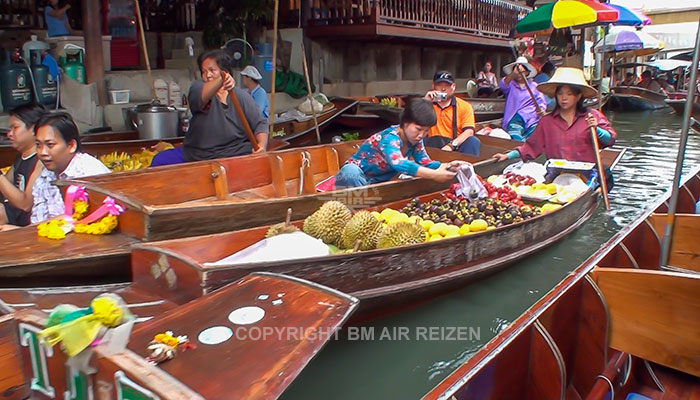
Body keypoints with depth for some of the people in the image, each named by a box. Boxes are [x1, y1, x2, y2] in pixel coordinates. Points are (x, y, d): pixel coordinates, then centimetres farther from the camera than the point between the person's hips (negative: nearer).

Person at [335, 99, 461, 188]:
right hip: (354, 176, -8)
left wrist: (446, 166, -24)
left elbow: (425, 163, -4)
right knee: (350, 171, -41)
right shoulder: (390, 138, -30)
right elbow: (399, 164, -48)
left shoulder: (415, 139, -5)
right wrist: (435, 175, -55)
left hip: (379, 183, 8)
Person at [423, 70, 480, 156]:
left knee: (473, 141, -27)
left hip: (456, 146, 0)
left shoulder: (465, 106, 10)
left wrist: (451, 145, -20)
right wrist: (424, 101, -6)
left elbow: (469, 132, -4)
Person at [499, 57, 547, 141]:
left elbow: (542, 101, 17)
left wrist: (541, 110, -8)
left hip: (533, 116, 2)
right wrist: (513, 74, -25)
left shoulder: (534, 86, 26)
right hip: (516, 117, -2)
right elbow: (502, 84, -5)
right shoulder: (510, 85, 20)